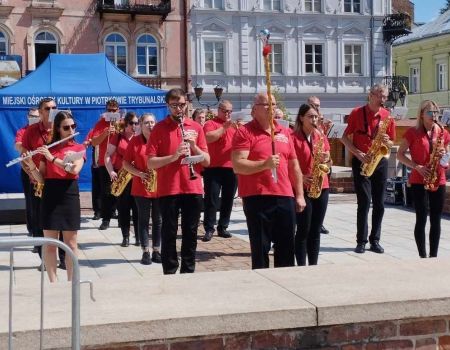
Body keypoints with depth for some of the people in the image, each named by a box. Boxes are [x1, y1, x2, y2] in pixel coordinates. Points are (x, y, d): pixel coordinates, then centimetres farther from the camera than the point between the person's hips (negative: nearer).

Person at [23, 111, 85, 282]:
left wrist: (52, 158, -20)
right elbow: (41, 179, 4)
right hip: (50, 196, 1)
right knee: (49, 244, 3)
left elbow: (75, 169, -15)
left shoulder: (79, 148, 5)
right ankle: (52, 283, 10)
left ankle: (71, 282, 12)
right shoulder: (47, 148, 8)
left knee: (71, 243, 4)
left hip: (69, 196, -1)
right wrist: (31, 166, -14)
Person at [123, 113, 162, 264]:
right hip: (141, 187, -1)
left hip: (159, 186, 1)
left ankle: (156, 251, 15)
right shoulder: (134, 141, -1)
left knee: (158, 220, 6)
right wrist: (140, 174, -13)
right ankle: (145, 252, 9)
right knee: (143, 219, 3)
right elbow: (126, 163, 1)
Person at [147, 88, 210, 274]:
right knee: (169, 233, 3)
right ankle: (169, 273, 13)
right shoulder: (159, 128, 0)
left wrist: (194, 145, -11)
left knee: (190, 233, 9)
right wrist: (173, 156, -20)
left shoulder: (196, 127, 8)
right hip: (168, 190, -2)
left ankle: (188, 272, 20)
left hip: (193, 189, 3)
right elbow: (151, 163, -6)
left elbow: (207, 161, 6)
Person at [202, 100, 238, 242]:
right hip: (214, 168, -5)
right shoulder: (211, 123, -1)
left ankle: (223, 227, 17)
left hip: (231, 168, 5)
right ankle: (209, 229, 0)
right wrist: (224, 127, -23)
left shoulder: (234, 125, 16)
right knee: (211, 199, -4)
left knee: (228, 199, 9)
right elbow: (208, 138, -20)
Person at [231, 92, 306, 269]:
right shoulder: (245, 132, -2)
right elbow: (237, 166, -12)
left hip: (285, 197, 5)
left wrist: (300, 195, 12)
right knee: (260, 248, 2)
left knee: (287, 247, 10)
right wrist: (265, 164, -23)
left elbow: (294, 166, 18)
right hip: (257, 198, -5)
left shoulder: (284, 132, 15)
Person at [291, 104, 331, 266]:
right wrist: (301, 177, -20)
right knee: (303, 230, -2)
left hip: (321, 187, 5)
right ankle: (301, 267, 5)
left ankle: (313, 266, 14)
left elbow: (328, 164, 16)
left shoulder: (322, 137, 12)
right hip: (302, 188, -5)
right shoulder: (294, 137, -5)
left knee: (315, 231, 8)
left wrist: (326, 160, -6)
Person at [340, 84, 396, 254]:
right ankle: (361, 241, 0)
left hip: (380, 162, 3)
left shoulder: (387, 116, 4)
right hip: (361, 161, -3)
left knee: (379, 203, 4)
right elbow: (344, 137, -1)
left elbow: (391, 143, 12)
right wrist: (358, 153, -13)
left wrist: (387, 142, -11)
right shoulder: (357, 113, -4)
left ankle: (375, 240, 13)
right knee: (364, 201, -8)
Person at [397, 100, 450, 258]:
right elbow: (400, 154, -2)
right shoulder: (412, 132, -2)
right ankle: (423, 256, 3)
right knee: (421, 219, -4)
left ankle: (434, 256, 12)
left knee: (436, 220, 5)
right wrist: (417, 167, -14)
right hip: (418, 181, -4)